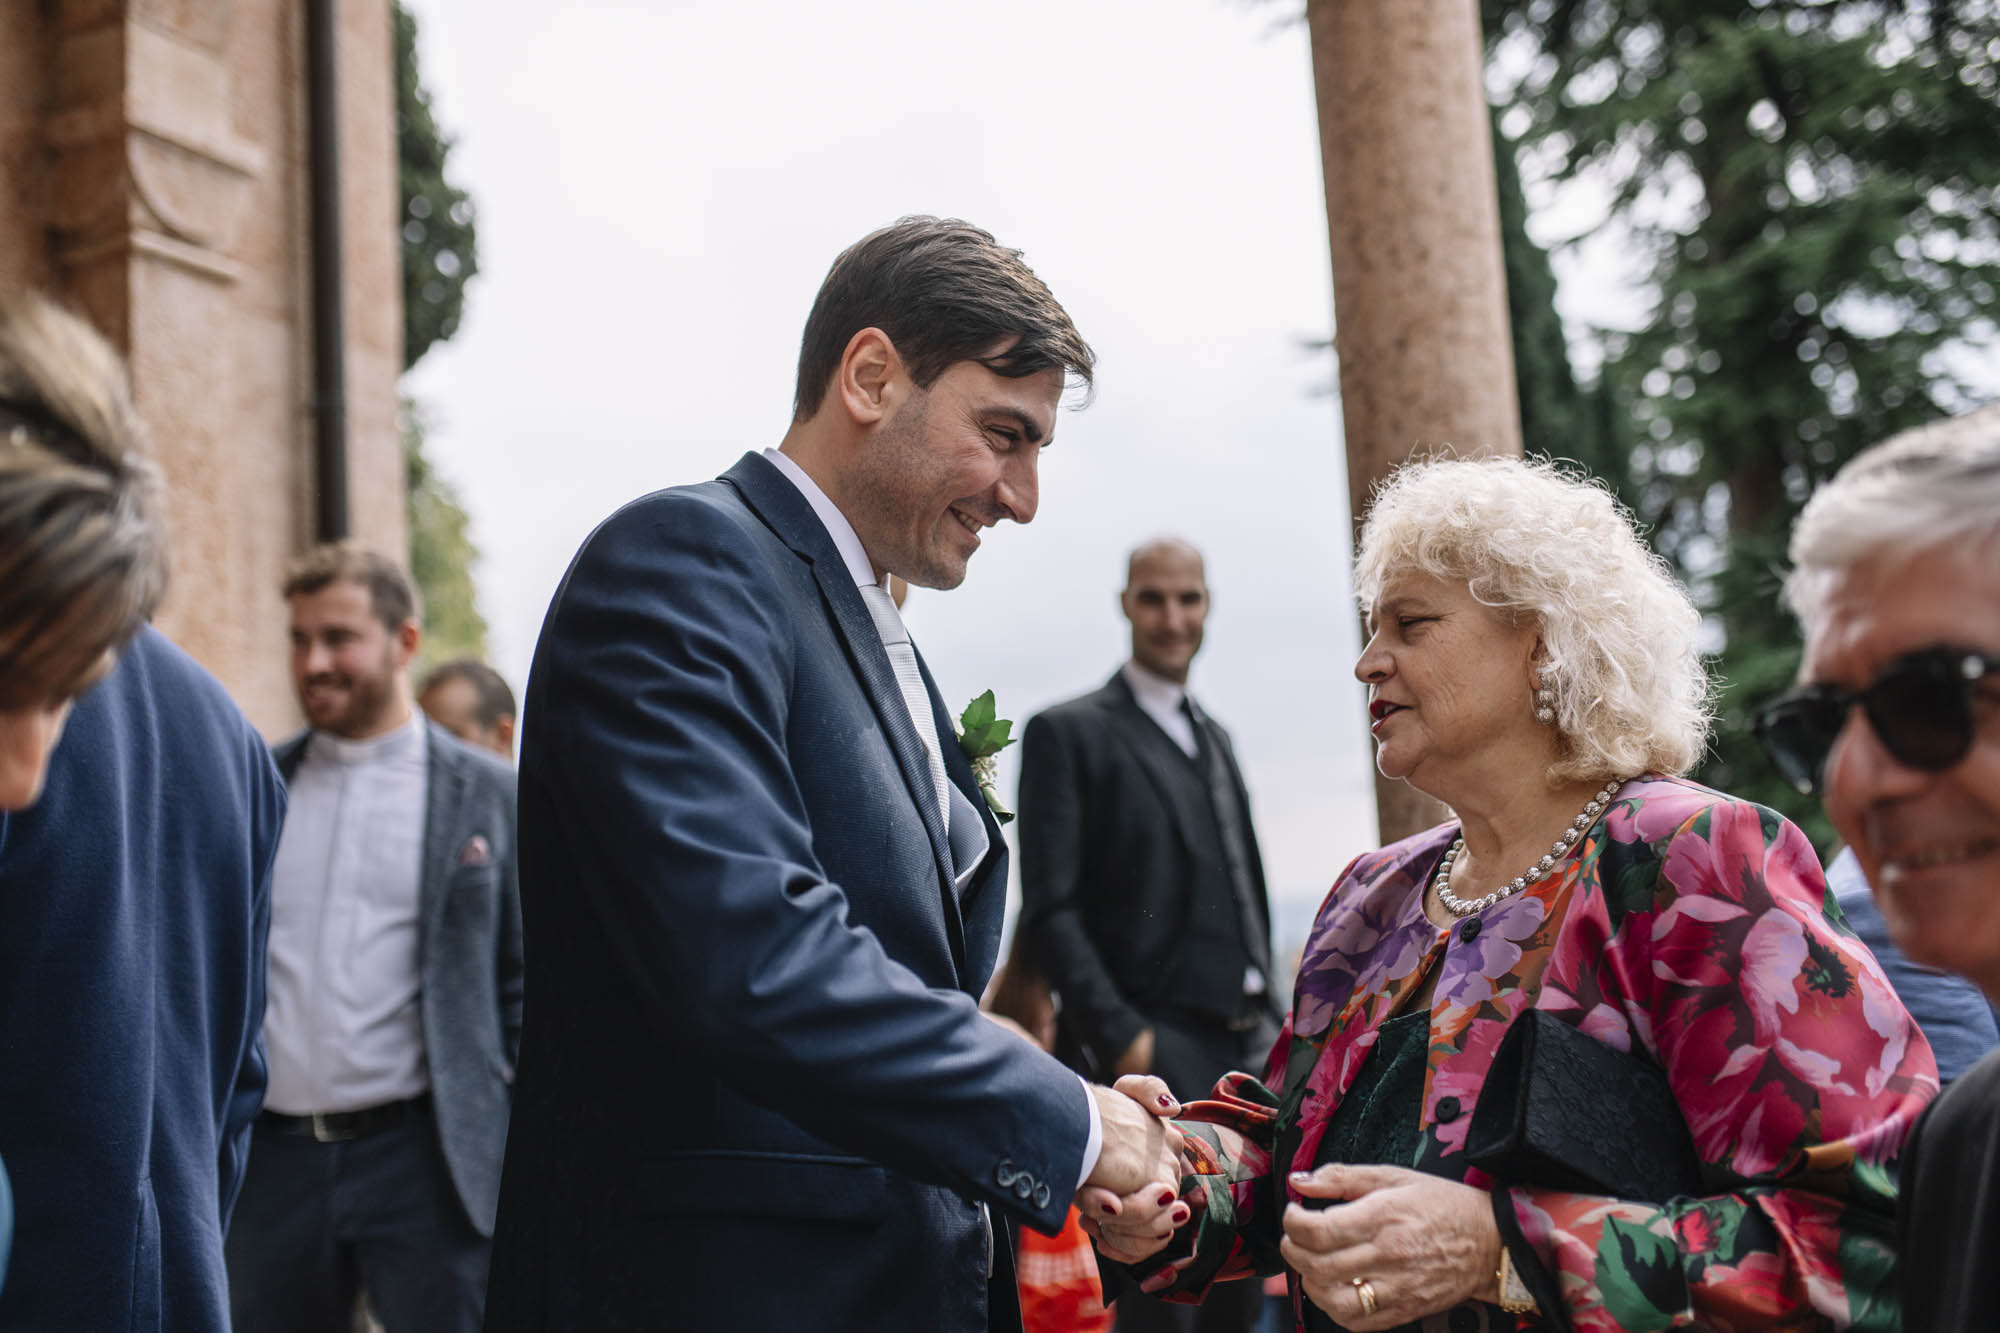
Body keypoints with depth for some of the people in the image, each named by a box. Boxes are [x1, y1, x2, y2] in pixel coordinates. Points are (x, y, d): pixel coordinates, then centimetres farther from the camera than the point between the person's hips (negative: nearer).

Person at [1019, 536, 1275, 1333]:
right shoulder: (1070, 734, -3)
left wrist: (1268, 1019, 13)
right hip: (1154, 1048, -7)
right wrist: (1119, 1035, -18)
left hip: (1243, 1047, 8)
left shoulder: (1213, 738, 20)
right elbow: (1050, 911, -10)